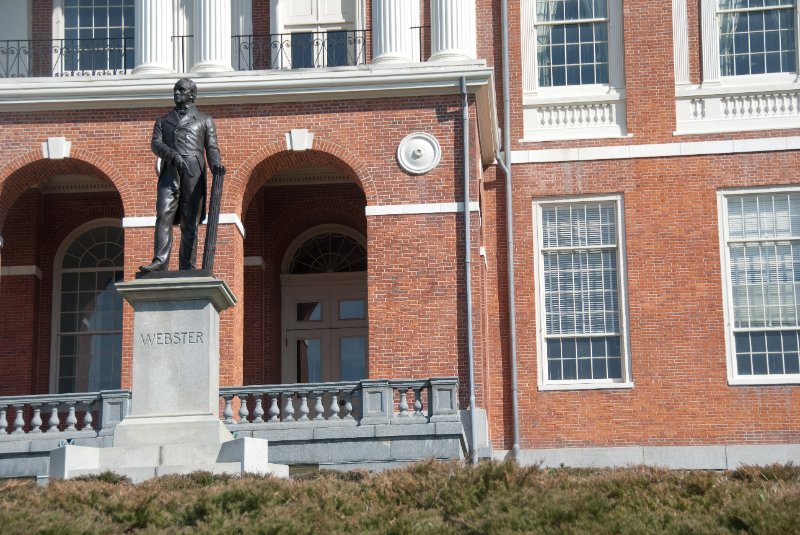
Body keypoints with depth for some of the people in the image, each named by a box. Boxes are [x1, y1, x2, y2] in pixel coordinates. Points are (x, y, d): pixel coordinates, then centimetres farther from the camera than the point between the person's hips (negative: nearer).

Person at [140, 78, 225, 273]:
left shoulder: (205, 120, 21)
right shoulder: (163, 121, 25)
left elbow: (211, 147, 10)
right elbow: (156, 144, 7)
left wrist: (216, 163, -13)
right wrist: (172, 154, -14)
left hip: (193, 172, -1)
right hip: (169, 172, 1)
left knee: (190, 223, -4)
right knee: (164, 216, -16)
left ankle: (187, 269, -5)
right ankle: (160, 262, -23)